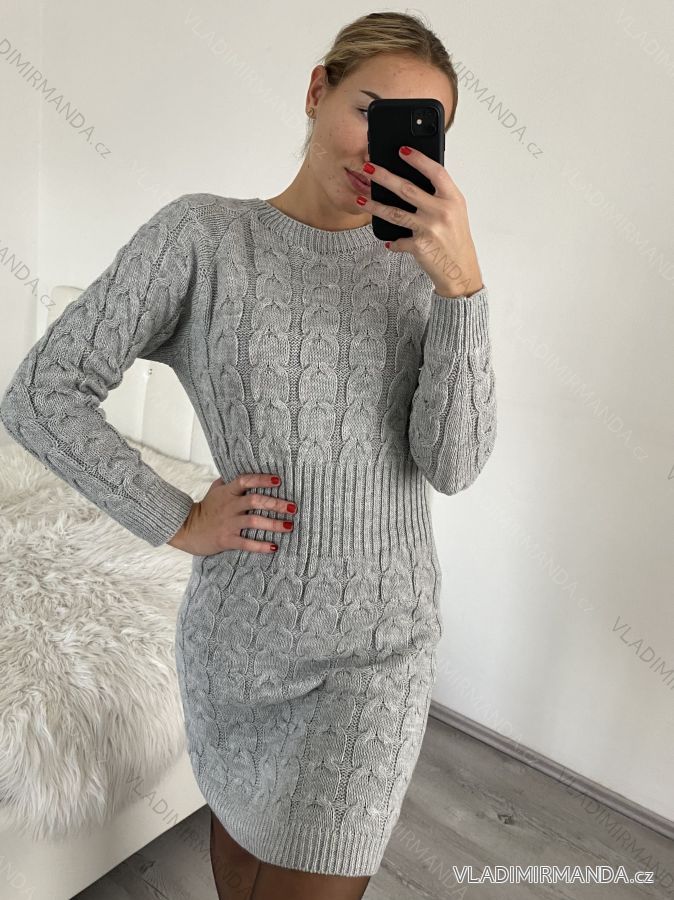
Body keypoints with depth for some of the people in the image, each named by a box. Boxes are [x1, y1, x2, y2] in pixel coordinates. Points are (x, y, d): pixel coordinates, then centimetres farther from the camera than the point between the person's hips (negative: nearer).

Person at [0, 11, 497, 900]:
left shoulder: (418, 260, -3)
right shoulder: (202, 233, -9)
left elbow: (453, 465, -13)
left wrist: (463, 283, -24)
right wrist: (180, 521, -11)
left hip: (376, 638, 1)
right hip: (238, 621, 0)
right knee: (239, 824, 25)